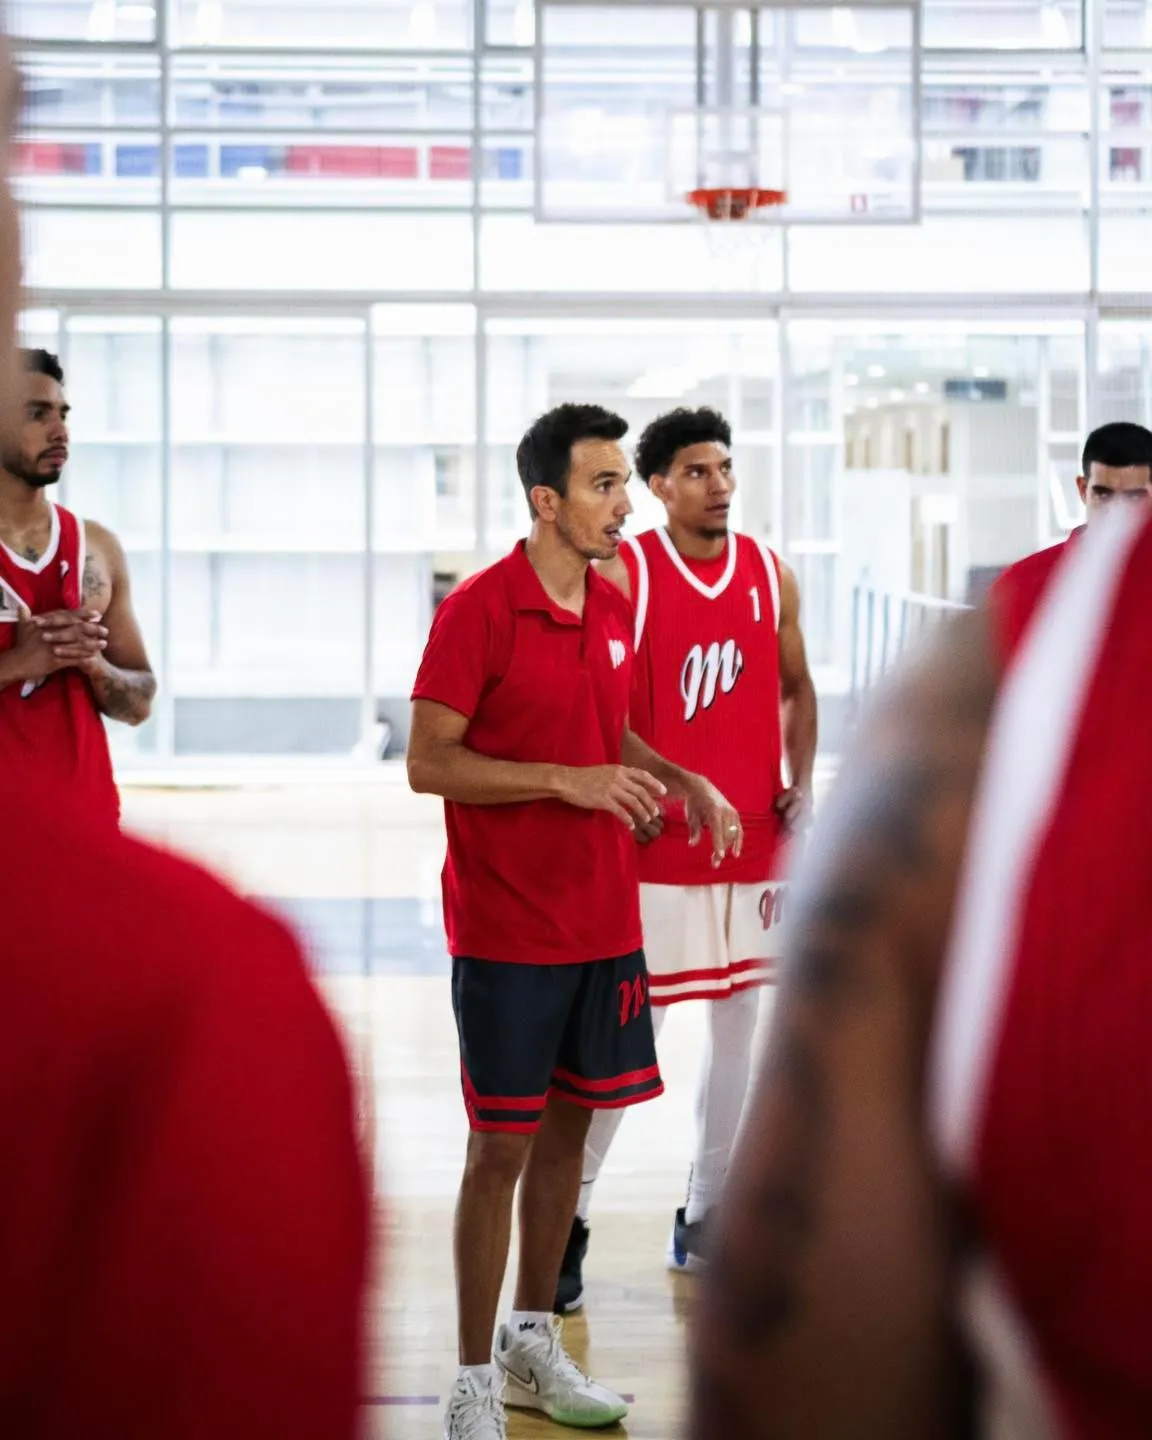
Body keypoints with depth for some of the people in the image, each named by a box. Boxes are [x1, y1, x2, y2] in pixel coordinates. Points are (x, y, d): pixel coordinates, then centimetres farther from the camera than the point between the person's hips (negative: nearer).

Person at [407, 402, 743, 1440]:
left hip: (605, 923, 7)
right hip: (508, 930, -7)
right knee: (502, 1145, -2)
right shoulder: (479, 608, -13)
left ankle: (534, 1345, 27)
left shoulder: (614, 608, 8)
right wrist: (569, 780, -21)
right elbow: (428, 763, -15)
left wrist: (683, 782, 5)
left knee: (569, 1126, 13)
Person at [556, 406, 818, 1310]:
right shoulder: (622, 576, -7)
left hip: (753, 844, 5)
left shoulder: (771, 575, 7)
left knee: (739, 1034, 10)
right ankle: (567, 1222, 9)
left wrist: (801, 784, 2)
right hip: (656, 847, -5)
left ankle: (705, 1221, 22)